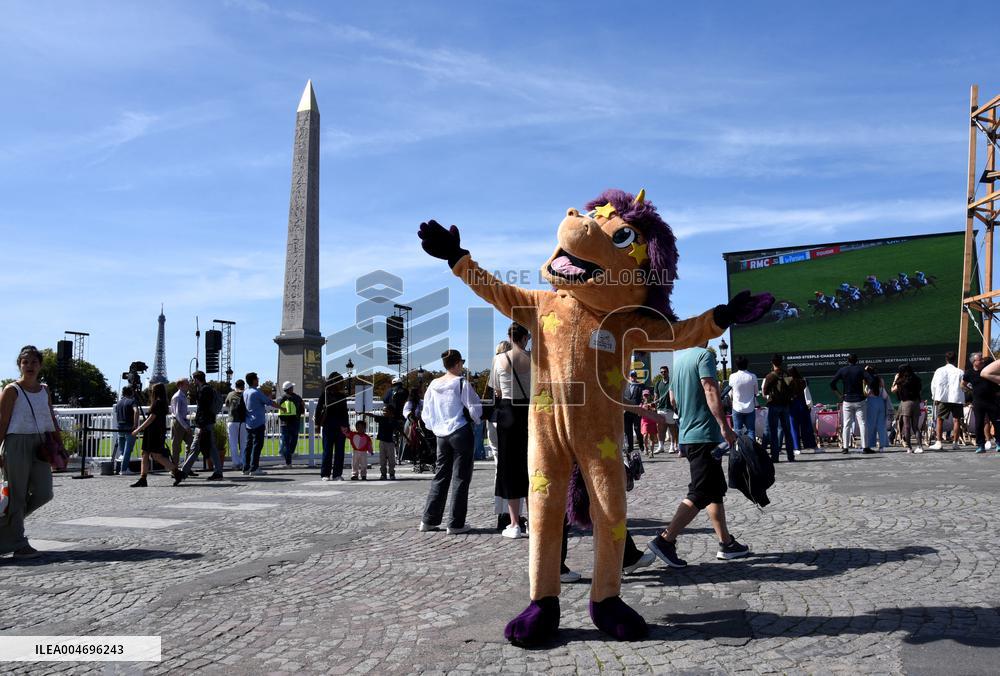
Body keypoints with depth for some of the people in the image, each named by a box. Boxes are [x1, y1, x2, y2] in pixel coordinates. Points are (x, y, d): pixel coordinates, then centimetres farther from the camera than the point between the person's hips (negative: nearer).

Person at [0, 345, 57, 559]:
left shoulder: (44, 390, 13)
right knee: (17, 494, 0)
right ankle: (19, 545, 8)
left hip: (39, 445, 5)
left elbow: (52, 420, 18)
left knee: (43, 494, 0)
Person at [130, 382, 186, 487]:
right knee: (145, 454, 7)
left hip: (155, 433, -10)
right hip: (151, 433, 10)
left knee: (157, 455, -10)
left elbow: (151, 419, -16)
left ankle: (177, 472, -7)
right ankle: (142, 480, 7)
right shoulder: (161, 403, 16)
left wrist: (138, 429, -13)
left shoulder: (158, 403, -13)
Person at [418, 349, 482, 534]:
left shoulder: (433, 385, 5)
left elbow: (426, 413, 11)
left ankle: (429, 520, 15)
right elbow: (475, 408, -9)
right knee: (460, 477, 1)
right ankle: (456, 524, 3)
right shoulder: (461, 383, -11)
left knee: (440, 475, 14)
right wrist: (474, 420, 11)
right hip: (461, 433, -5)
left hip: (441, 435, 6)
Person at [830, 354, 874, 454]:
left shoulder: (842, 370, 1)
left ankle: (845, 447, 4)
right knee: (862, 423, 1)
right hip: (859, 400, -1)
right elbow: (870, 381, -14)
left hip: (847, 401, 1)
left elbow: (832, 384, -4)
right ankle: (865, 447, -3)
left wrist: (839, 394, 5)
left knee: (846, 425, 5)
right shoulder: (860, 370, -2)